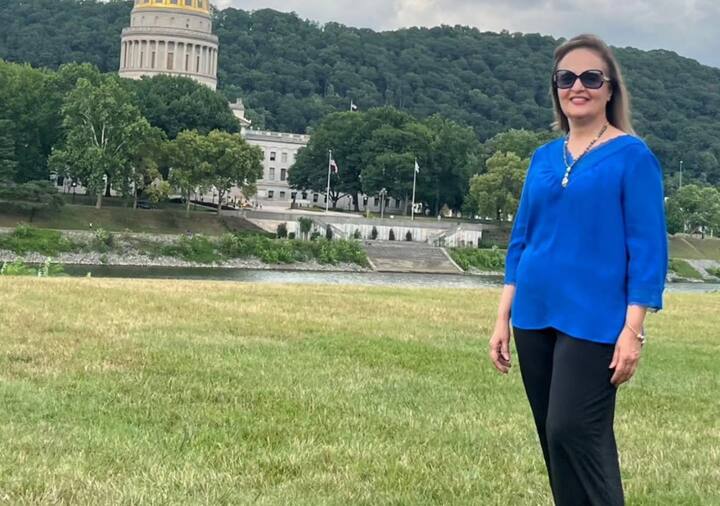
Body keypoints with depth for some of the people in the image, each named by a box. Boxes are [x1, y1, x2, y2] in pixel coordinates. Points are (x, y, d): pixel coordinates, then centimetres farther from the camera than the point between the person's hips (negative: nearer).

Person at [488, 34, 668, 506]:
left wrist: (632, 331, -15)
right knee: (554, 437, 11)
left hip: (593, 321, -6)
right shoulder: (543, 158, 11)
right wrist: (503, 317, 9)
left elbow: (648, 250, -9)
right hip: (535, 317, 6)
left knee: (572, 432, -13)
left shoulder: (633, 156, -5)